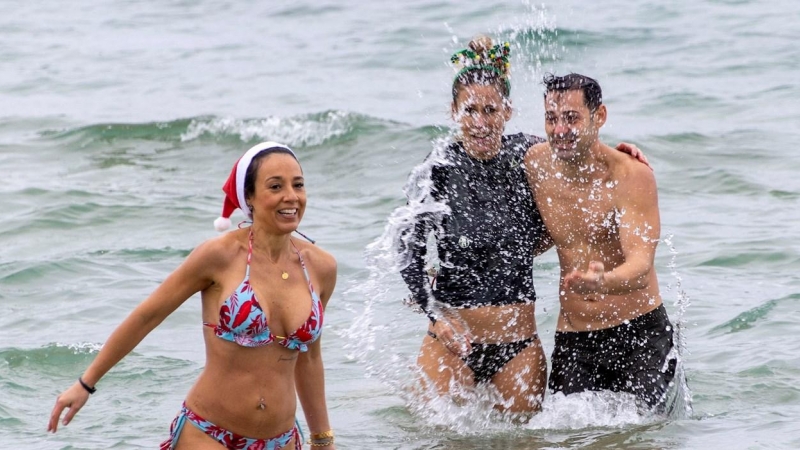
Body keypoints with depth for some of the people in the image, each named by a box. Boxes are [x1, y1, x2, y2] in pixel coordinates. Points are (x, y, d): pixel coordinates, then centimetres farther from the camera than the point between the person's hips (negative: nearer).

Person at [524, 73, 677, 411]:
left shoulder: (632, 177, -12)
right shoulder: (536, 163, 1)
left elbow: (641, 268, -23)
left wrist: (602, 282, -46)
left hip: (638, 333, -4)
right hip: (572, 340, 4)